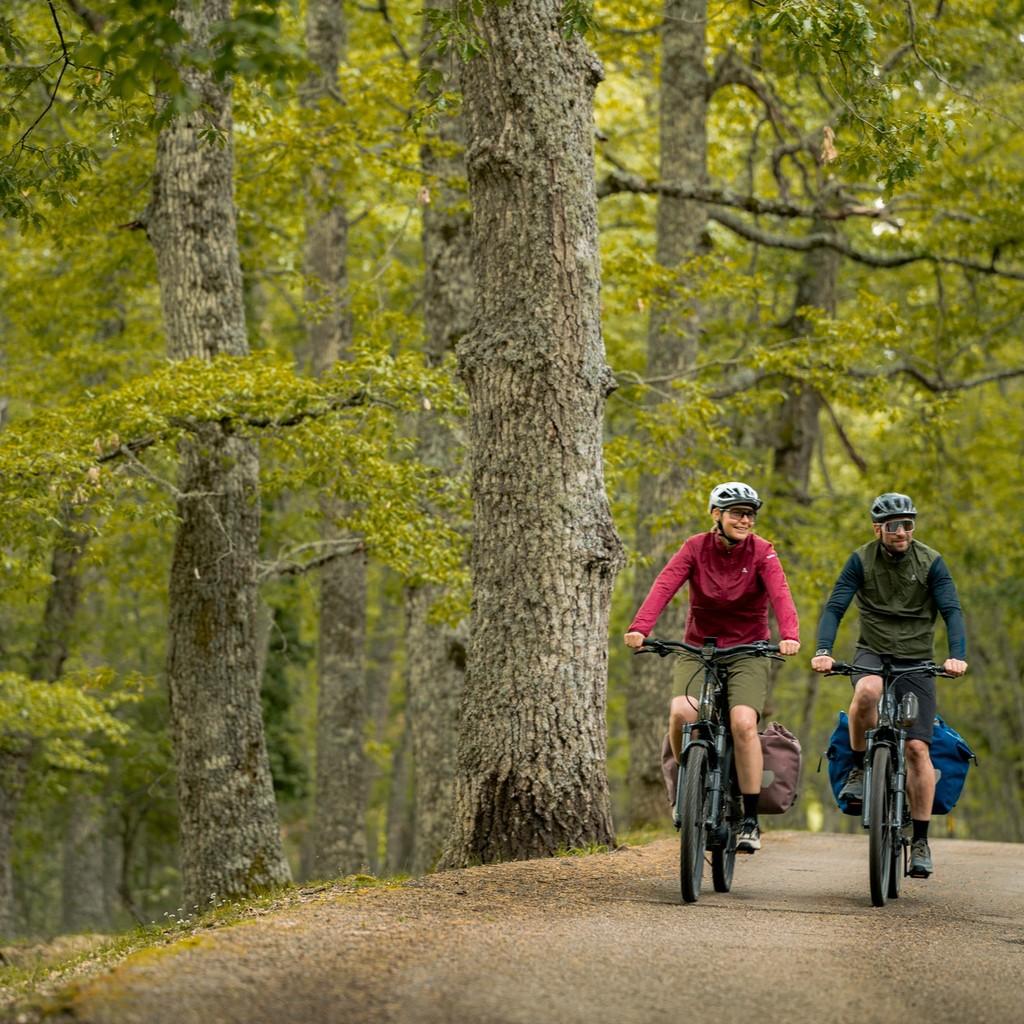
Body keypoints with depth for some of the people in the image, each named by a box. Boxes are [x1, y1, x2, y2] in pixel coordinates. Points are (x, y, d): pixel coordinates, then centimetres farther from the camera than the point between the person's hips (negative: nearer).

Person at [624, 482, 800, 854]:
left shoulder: (761, 552, -6)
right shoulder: (696, 548, -4)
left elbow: (780, 594, -22)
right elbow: (664, 586, -19)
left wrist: (789, 635, -42)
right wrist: (639, 627, -36)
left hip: (748, 651, -1)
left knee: (743, 722, -24)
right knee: (682, 713, -26)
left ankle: (750, 819, -13)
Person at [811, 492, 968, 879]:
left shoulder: (930, 562, -5)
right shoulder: (861, 560, -5)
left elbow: (952, 611, -12)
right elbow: (835, 607, -10)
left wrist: (957, 656, -29)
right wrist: (823, 651, -28)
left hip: (917, 660, 0)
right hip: (873, 654, 0)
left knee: (918, 747, -9)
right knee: (866, 691, -37)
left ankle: (920, 840, 0)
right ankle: (859, 770, -14)